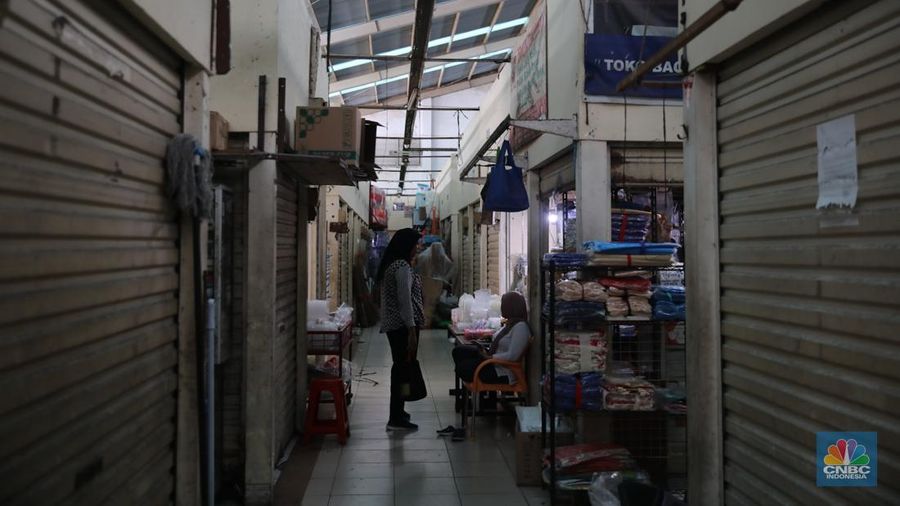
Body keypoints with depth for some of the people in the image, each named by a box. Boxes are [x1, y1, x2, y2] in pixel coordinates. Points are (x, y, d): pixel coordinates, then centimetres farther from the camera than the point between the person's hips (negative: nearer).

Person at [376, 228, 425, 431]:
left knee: (399, 367, 18)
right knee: (404, 368, -5)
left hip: (392, 325, 10)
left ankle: (397, 411, 29)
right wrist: (412, 330, -21)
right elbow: (405, 300, -21)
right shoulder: (403, 267, -15)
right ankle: (396, 419, 0)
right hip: (403, 325, -10)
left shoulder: (390, 265, 15)